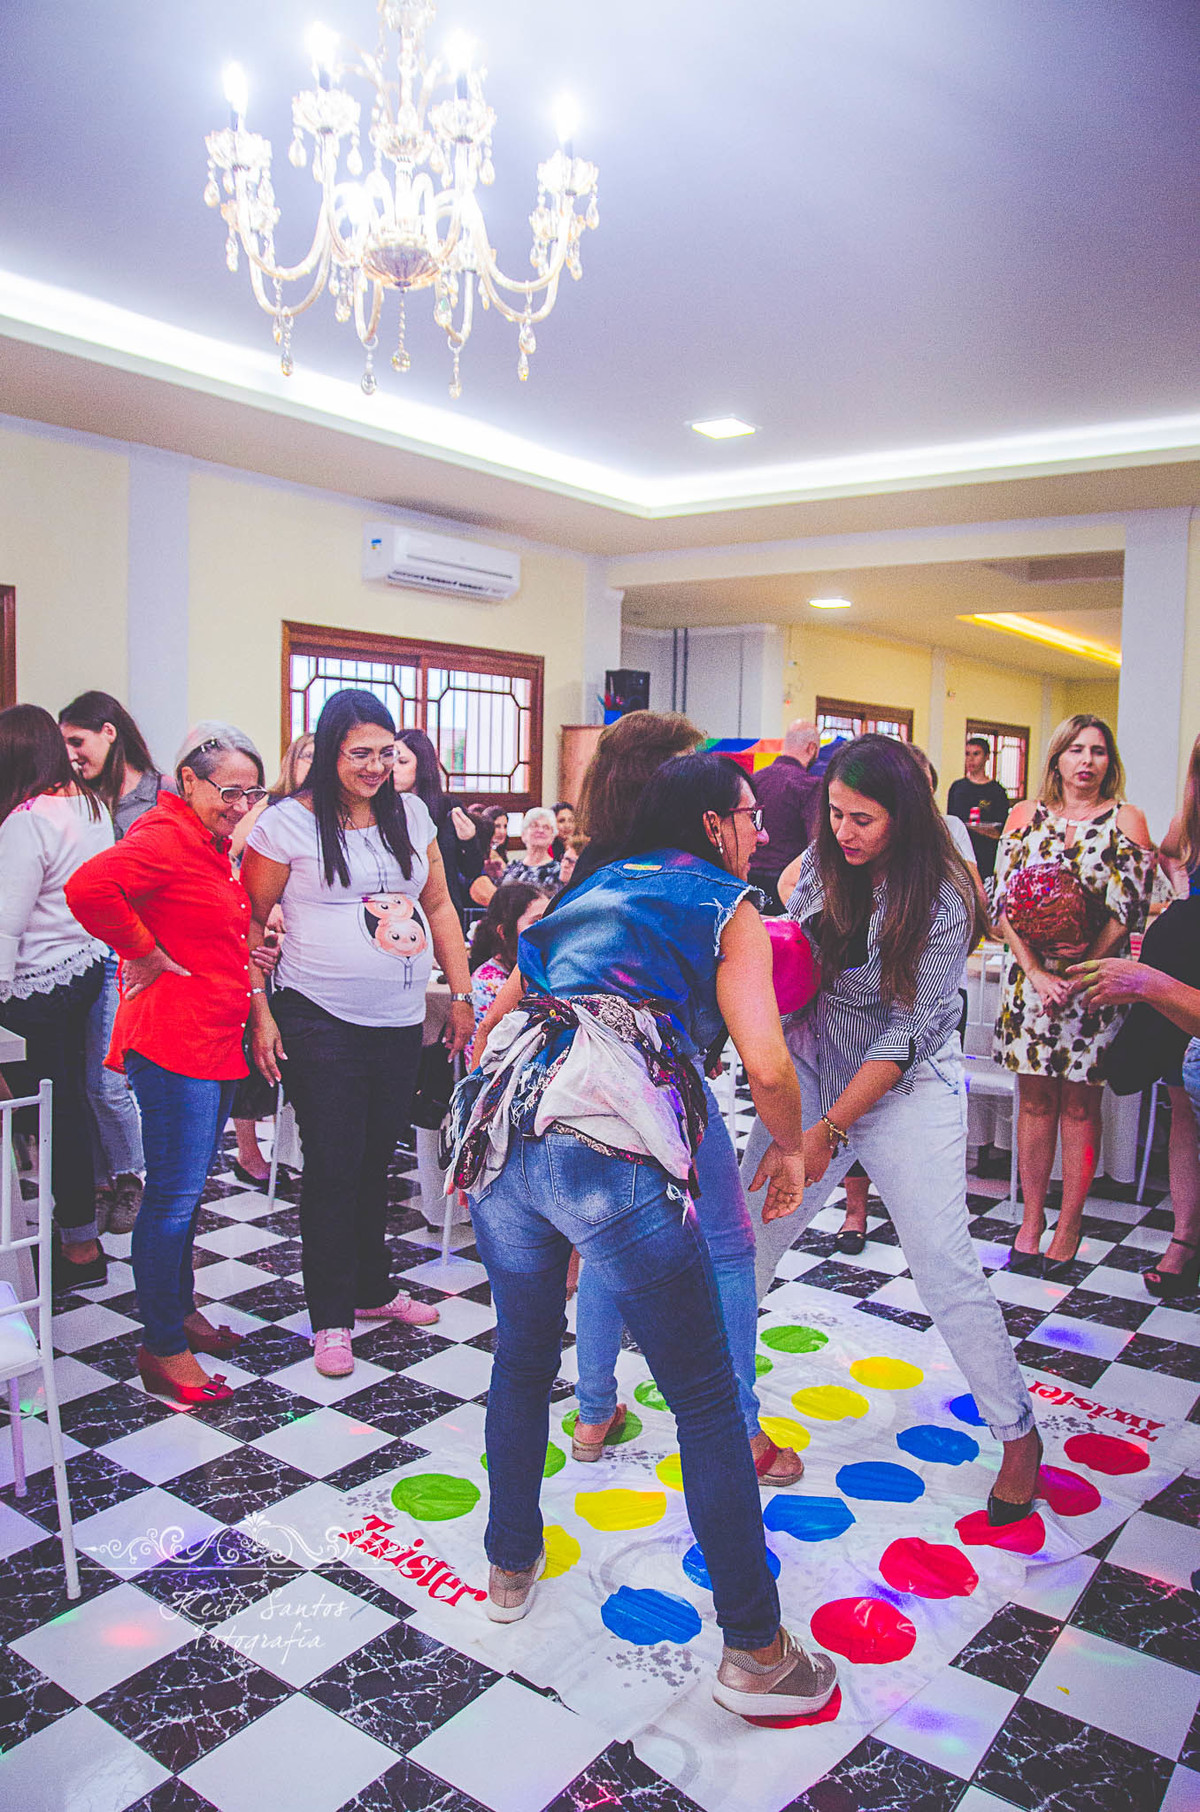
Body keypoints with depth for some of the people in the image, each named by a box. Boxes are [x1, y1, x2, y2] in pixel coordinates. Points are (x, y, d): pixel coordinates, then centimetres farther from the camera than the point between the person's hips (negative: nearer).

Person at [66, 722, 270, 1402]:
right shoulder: (165, 837, -16)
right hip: (172, 1044, -10)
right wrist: (144, 953, -22)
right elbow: (89, 886, -33)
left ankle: (181, 1309, 33)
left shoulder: (214, 843, 16)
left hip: (216, 1041, 10)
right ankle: (162, 1349, 8)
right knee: (173, 1196, -3)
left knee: (189, 1188, 19)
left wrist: (252, 945, 14)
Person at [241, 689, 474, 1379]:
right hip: (321, 1023, -4)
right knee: (333, 1170, 1)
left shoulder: (411, 813, 8)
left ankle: (374, 1288, 34)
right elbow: (250, 921, -3)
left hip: (401, 1023, 4)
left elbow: (440, 907, 14)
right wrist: (261, 1014, -8)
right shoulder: (289, 823, -6)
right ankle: (331, 1317, 16)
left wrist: (462, 994, 11)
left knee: (376, 1160, 16)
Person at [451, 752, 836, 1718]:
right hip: (616, 1147, -6)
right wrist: (790, 1148, 18)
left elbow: (506, 1017, 28)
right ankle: (755, 1652, 16)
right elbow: (767, 1066, -1)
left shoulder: (590, 891, 28)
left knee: (524, 1356, 27)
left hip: (501, 1129, 6)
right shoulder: (728, 906, 12)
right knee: (707, 1399, 7)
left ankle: (511, 1565, 44)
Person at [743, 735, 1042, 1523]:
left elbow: (903, 1033, -18)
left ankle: (1019, 1432, 19)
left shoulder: (943, 902, -18)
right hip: (817, 1066, 4)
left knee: (946, 1267, -3)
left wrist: (826, 1132, -20)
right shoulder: (822, 865, -4)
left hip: (908, 1087, -4)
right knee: (745, 1236, 2)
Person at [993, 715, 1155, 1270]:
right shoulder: (1025, 815, 7)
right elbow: (1003, 902, 1)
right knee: (1034, 1099, 7)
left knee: (1079, 1103, 4)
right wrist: (1037, 973, -10)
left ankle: (1068, 1225, 14)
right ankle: (1031, 1220, 17)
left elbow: (1130, 910, -4)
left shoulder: (1126, 820, 2)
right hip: (1029, 976, 2)